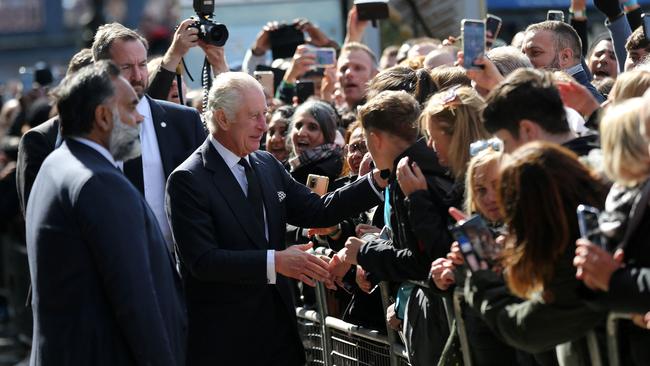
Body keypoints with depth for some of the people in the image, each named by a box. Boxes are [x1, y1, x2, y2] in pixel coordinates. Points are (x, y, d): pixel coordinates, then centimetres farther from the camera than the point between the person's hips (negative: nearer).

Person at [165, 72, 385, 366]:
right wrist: (275, 262, -26)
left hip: (279, 324, 6)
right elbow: (202, 260, -20)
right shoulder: (188, 180, -12)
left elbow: (317, 211, 9)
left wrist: (377, 181, -3)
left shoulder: (267, 164, 10)